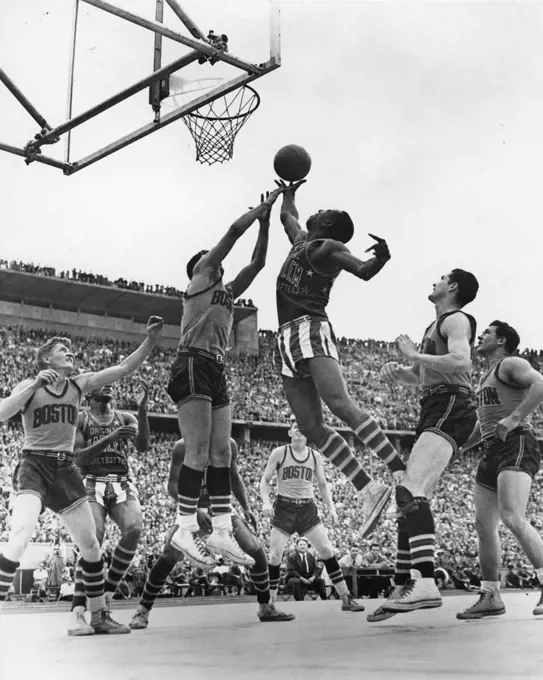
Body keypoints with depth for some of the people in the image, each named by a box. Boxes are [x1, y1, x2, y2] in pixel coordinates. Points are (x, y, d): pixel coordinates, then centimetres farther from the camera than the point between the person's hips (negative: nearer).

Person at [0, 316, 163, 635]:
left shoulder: (79, 385, 7)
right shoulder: (30, 385, -1)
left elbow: (125, 368, 1)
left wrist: (151, 339, -9)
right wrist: (35, 385, -22)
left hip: (66, 468, 5)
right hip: (35, 465, -4)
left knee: (90, 544, 6)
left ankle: (99, 615, 19)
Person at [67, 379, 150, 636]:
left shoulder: (126, 418, 11)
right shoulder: (80, 419, 4)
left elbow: (143, 447, -6)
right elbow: (78, 458, -7)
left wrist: (142, 409, -18)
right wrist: (109, 438, -19)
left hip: (122, 484, 3)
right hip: (92, 484, -3)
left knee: (134, 529, -26)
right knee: (93, 539, -24)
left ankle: (108, 591, -9)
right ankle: (78, 611, -24)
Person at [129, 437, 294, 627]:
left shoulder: (229, 445, -2)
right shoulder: (183, 446, -15)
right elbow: (173, 484, -16)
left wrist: (246, 508, 1)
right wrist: (195, 511, -29)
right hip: (192, 508, -4)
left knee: (256, 550, -7)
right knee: (169, 557, -21)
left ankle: (266, 608, 10)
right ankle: (142, 611, -5)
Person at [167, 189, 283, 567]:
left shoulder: (228, 293, 26)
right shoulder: (199, 278, 6)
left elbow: (258, 262, 24)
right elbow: (234, 231, 1)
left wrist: (266, 220, 20)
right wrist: (263, 206, 9)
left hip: (217, 372, 9)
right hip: (194, 366, -9)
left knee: (221, 454, 2)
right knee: (199, 454, -12)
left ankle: (221, 531, 2)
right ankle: (186, 530, -10)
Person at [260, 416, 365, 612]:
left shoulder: (315, 456, 6)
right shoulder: (279, 453, -2)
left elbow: (323, 484, 17)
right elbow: (265, 480, 2)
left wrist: (331, 507, 6)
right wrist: (266, 502, -14)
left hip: (308, 508, 2)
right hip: (284, 506, -2)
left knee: (326, 550, -3)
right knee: (275, 554, -8)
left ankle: (346, 599, 4)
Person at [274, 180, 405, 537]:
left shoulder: (327, 247, 2)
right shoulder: (302, 240, 25)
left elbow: (364, 270, -14)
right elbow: (287, 216, 47)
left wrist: (382, 258, -33)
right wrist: (288, 193, 61)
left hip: (311, 330, -8)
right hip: (288, 339, 8)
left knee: (341, 405, -26)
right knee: (311, 426, -5)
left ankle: (403, 475, -30)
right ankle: (370, 490, -8)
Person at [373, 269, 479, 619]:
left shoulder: (456, 319, -2)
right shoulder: (436, 325, 28)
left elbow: (460, 361, -22)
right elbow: (418, 377, 34)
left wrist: (414, 354, -14)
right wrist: (397, 370, 12)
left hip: (451, 408, -11)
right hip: (435, 412, 11)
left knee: (410, 490, -27)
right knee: (411, 497, 9)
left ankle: (426, 584, -39)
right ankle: (403, 587, 12)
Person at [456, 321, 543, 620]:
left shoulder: (510, 364, -2)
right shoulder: (485, 378, 26)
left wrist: (515, 417, -27)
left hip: (516, 447, -9)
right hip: (492, 453, 9)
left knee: (512, 517, -25)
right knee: (483, 524, 4)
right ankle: (490, 598, 10)